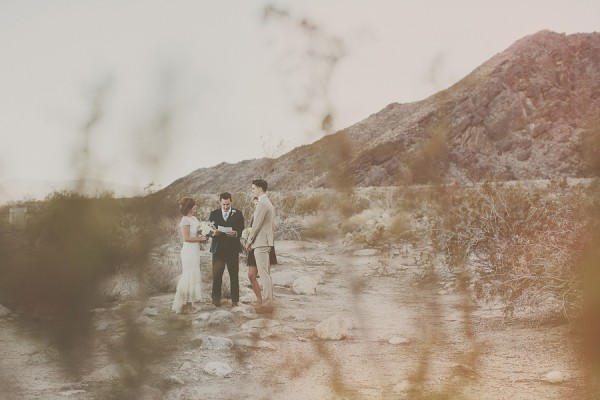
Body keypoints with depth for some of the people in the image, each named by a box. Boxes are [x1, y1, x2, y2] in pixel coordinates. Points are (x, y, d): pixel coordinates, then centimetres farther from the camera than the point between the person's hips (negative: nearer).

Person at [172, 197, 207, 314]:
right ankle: (187, 306, 1)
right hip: (189, 251, -9)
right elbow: (186, 238, -17)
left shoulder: (194, 219, 13)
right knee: (190, 277, -5)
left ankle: (188, 305, 18)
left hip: (195, 251, 9)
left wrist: (202, 238, 4)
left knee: (192, 277, 12)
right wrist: (200, 239, -11)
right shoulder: (185, 220, -13)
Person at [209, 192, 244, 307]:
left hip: (233, 249, 0)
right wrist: (213, 232, -16)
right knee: (216, 275, -1)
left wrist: (235, 233, -20)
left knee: (234, 275, 2)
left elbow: (242, 231, 1)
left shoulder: (238, 214, 6)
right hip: (218, 248, 0)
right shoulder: (214, 214, 8)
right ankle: (216, 299, 9)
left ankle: (235, 299, 8)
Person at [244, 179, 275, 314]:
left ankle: (267, 304, -9)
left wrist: (249, 241, -7)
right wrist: (252, 240, 18)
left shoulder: (262, 203, -15)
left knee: (264, 274, -9)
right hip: (266, 242, 11)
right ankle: (268, 301, 18)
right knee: (266, 274, 13)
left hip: (261, 242, -11)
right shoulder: (268, 203, 17)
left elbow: (256, 225, -17)